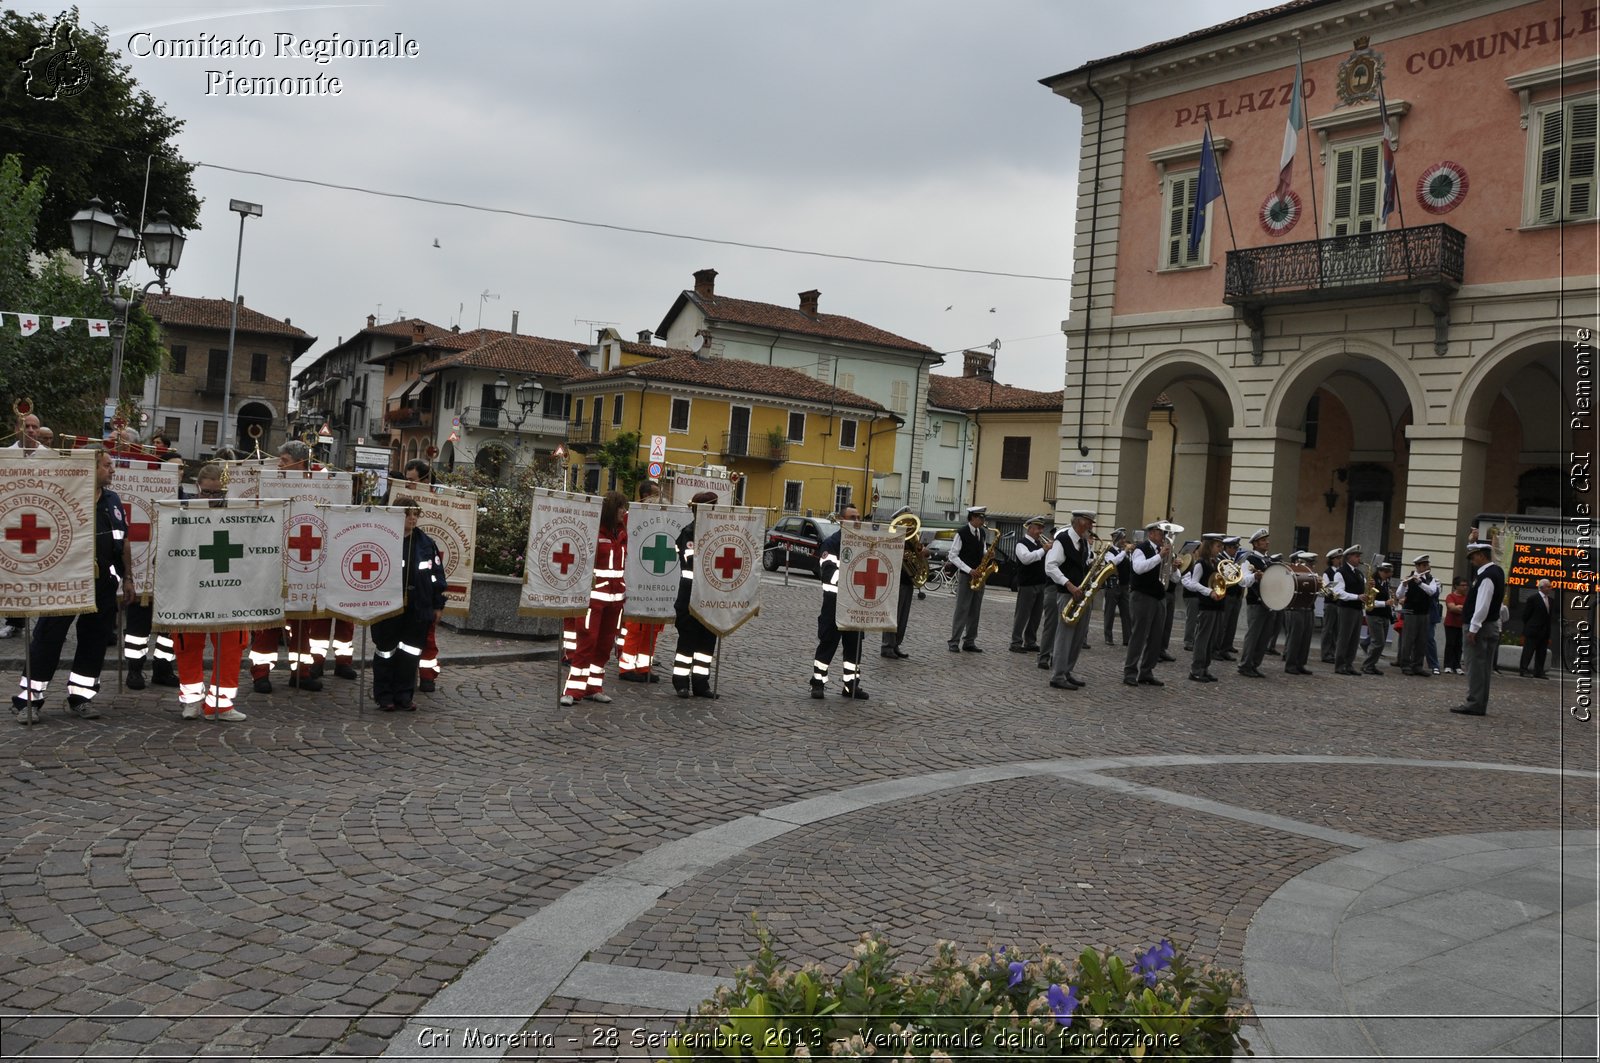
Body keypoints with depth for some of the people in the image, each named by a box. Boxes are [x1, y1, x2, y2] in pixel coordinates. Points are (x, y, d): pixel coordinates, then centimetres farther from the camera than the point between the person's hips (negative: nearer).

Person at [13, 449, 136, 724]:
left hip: (104, 585, 6)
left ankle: (80, 697, 21)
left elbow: (123, 543, 16)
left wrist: (128, 578, 14)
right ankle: (27, 699, 8)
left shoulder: (113, 500, 12)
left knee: (95, 640, 10)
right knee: (48, 640, -1)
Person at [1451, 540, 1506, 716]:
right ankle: (1480, 705, 16)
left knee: (1475, 666, -7)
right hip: (1492, 625, 10)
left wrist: (1473, 628, -22)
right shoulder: (1497, 571, 11)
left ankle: (1474, 704, -6)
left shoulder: (1486, 576, -19)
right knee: (1484, 667, 12)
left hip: (1480, 627, -10)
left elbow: (1482, 605, -23)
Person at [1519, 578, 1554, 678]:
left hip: (1545, 632, 7)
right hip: (1533, 631, -7)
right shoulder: (1533, 598, -8)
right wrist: (1528, 627, -2)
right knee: (1528, 651, -4)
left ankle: (1538, 672, 12)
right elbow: (1526, 614, -5)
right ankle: (1523, 670, -2)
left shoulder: (1551, 599, 12)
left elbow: (1551, 615, 17)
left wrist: (1549, 627, 7)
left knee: (1542, 652, 8)